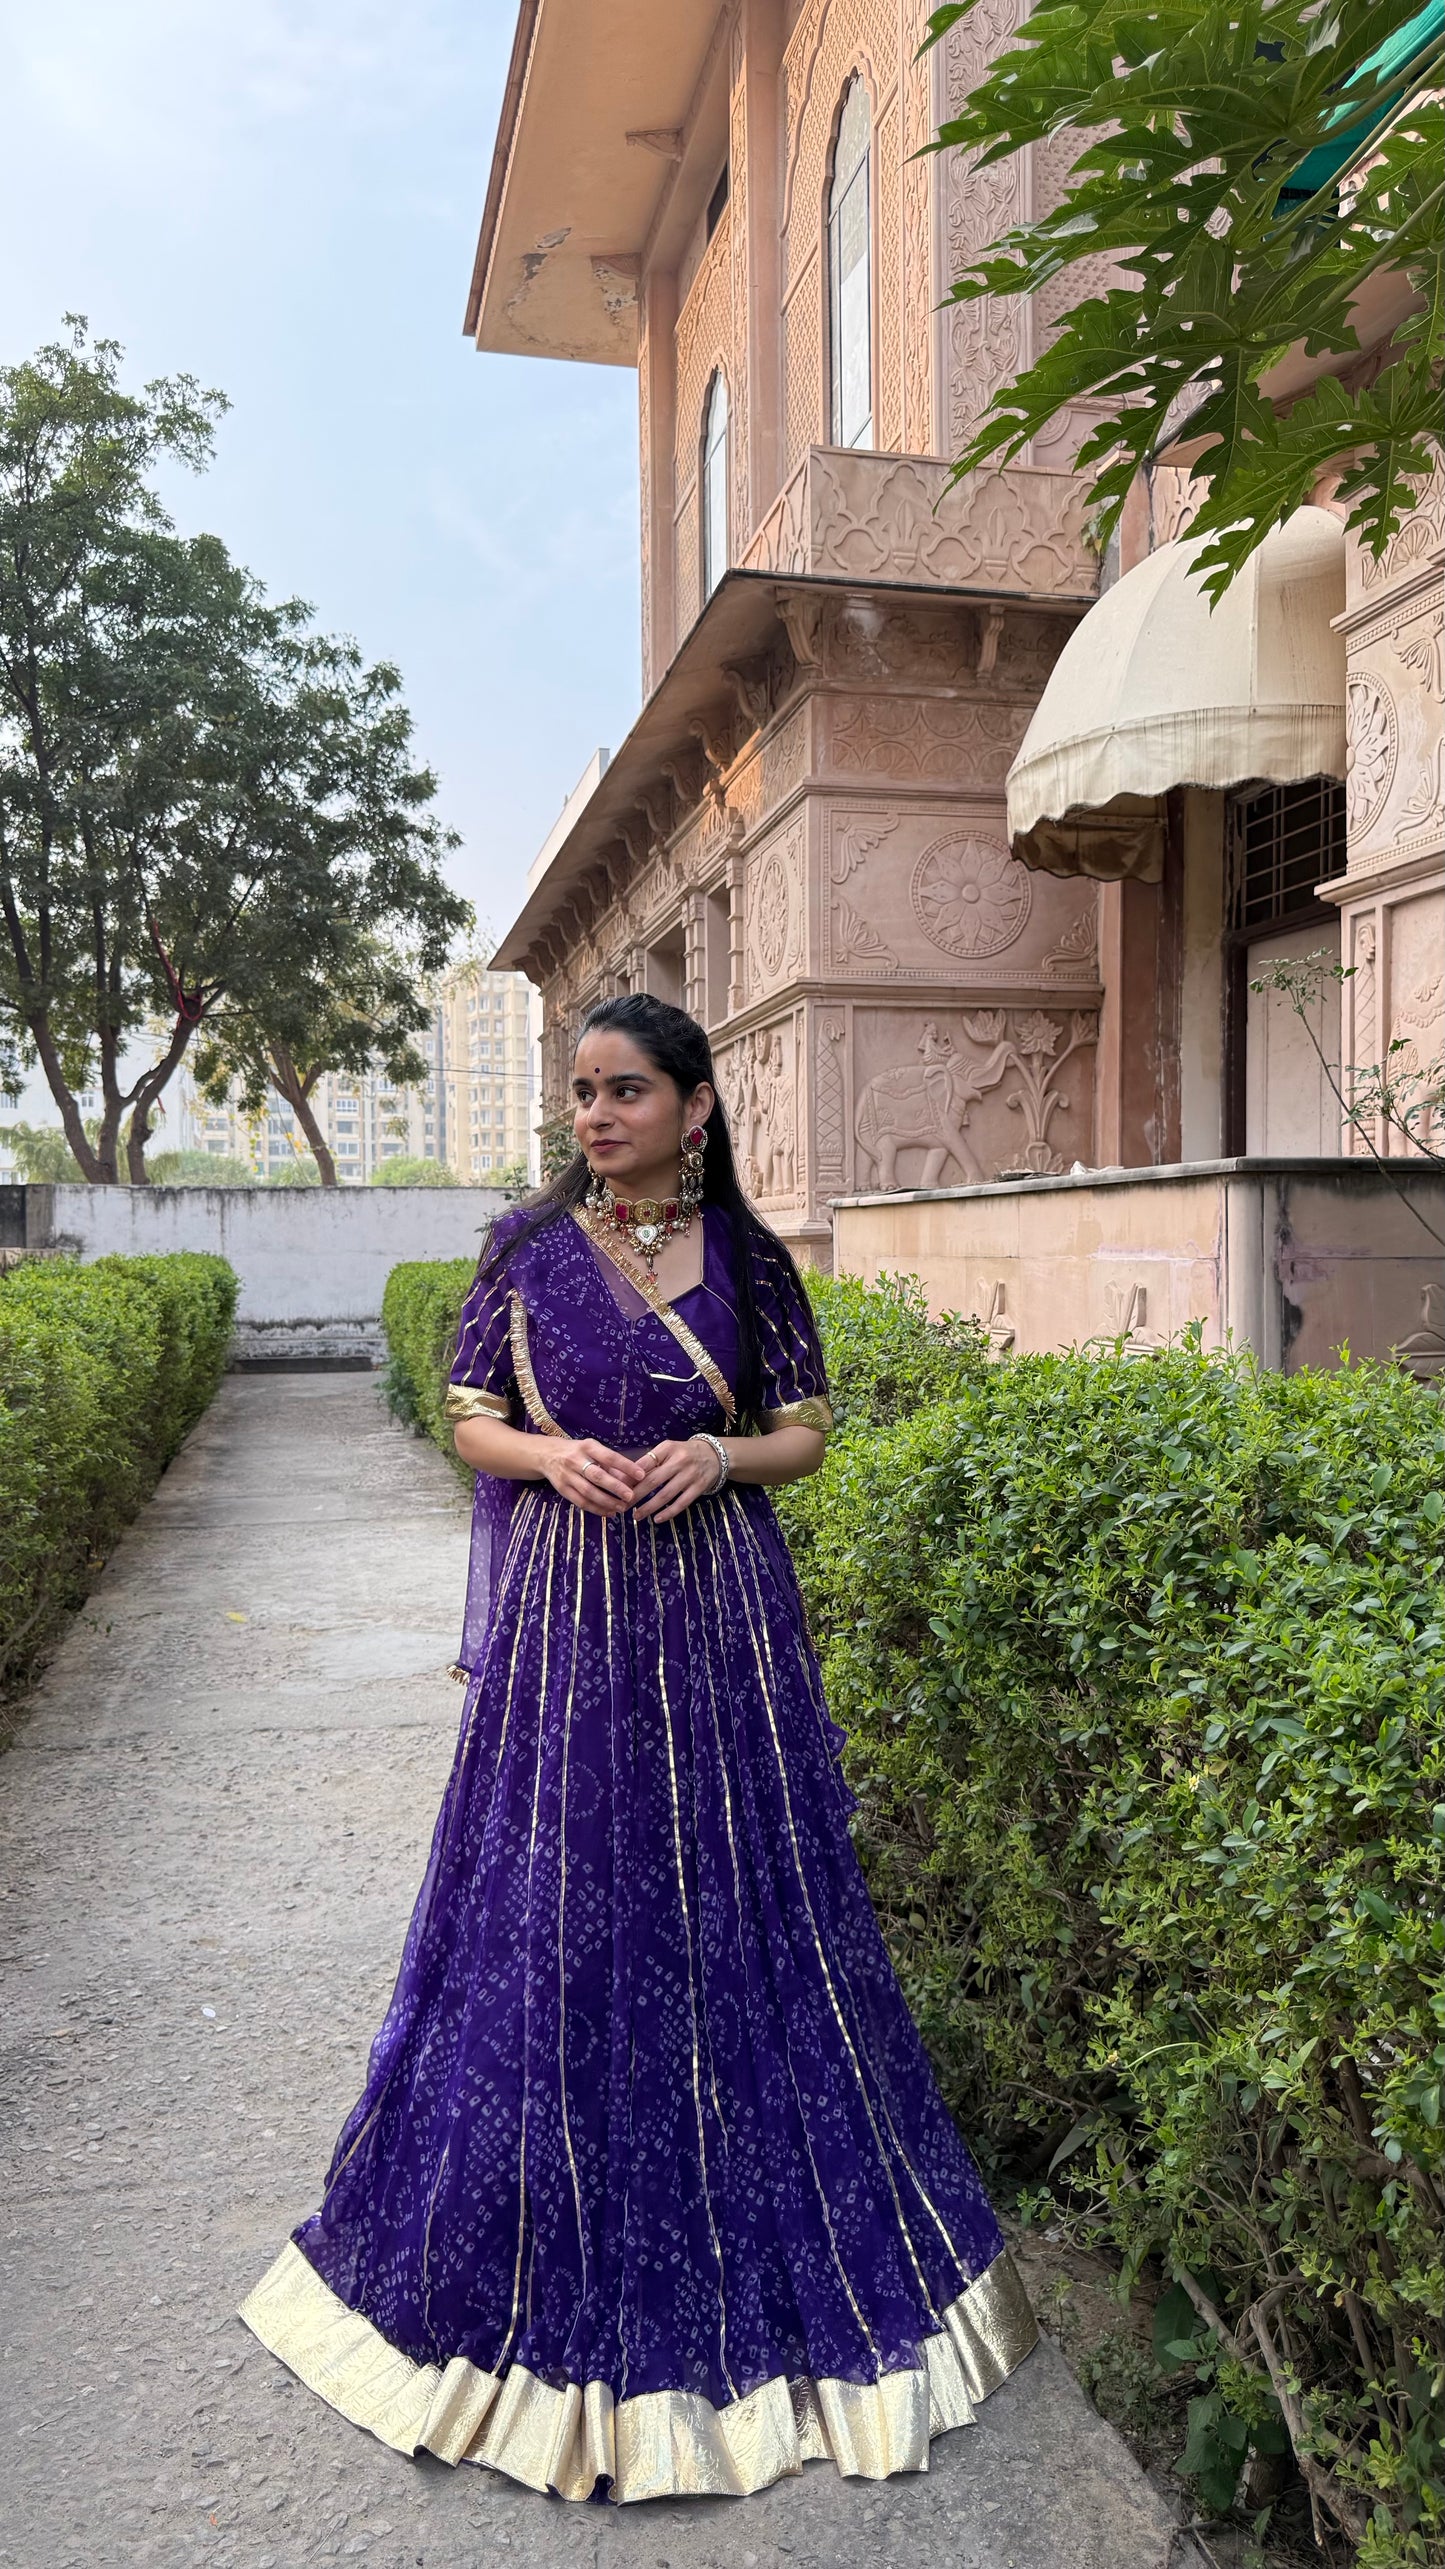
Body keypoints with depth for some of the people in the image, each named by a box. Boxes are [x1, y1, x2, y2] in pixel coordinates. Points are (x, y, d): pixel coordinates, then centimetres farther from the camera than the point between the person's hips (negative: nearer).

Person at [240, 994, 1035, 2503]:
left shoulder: (746, 1257, 1)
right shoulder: (527, 1247, 1)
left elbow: (806, 1431, 6)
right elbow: (469, 1419, 4)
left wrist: (720, 1454, -14)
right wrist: (551, 1451, -15)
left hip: (717, 1616, 1)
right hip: (568, 1614, 0)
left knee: (730, 1894, 8)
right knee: (555, 1903, 6)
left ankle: (750, 2225, 31)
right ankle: (559, 2243, 29)